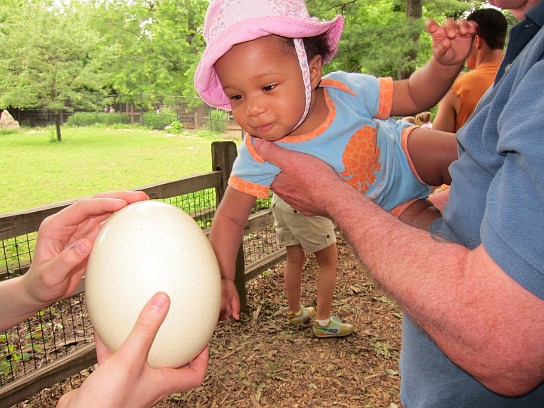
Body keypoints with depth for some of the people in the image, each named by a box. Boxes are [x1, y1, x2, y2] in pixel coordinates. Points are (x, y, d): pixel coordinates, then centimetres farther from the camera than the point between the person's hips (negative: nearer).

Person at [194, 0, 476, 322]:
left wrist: (446, 61, -33)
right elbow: (230, 217, -21)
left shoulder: (347, 90, -29)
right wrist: (223, 279, -32)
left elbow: (416, 96, -13)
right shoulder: (259, 157, -31)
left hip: (405, 150, 1)